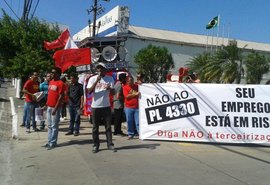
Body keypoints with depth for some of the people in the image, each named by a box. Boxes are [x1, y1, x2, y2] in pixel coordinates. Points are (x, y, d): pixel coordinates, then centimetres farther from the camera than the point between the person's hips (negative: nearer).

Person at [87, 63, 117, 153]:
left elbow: (113, 92, 0)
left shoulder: (110, 79, 4)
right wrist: (97, 81, -20)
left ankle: (110, 144, 12)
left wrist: (110, 88, -23)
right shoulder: (92, 79, 0)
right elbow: (89, 91, -11)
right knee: (95, 127, 5)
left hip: (106, 106, 1)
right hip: (95, 106, -1)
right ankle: (96, 145, 14)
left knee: (108, 126, 5)